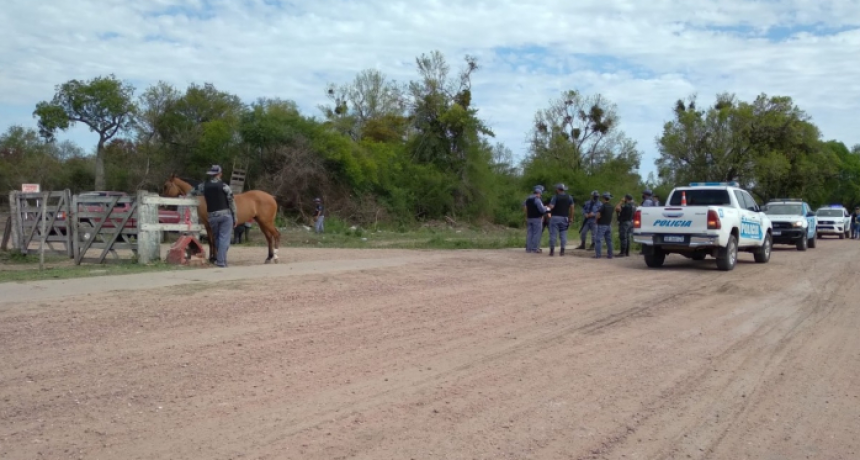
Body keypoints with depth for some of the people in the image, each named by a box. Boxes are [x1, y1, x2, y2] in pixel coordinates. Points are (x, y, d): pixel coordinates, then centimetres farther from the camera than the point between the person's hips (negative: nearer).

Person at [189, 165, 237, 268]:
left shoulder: (204, 186, 5)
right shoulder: (224, 186, -6)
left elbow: (192, 192, 21)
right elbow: (232, 202, -5)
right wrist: (235, 217, 1)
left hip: (212, 216, 3)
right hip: (225, 214, -3)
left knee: (216, 238, 18)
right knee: (224, 238, -2)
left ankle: (220, 259, 25)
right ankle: (221, 261, -7)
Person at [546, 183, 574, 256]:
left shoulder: (555, 197, -7)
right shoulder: (569, 198, 7)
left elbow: (551, 207, -18)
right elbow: (572, 208, 5)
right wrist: (570, 218, 11)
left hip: (555, 217, -4)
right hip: (564, 218, 4)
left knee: (553, 234, 0)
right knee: (563, 235, 7)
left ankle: (552, 251, -1)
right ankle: (562, 251, 4)